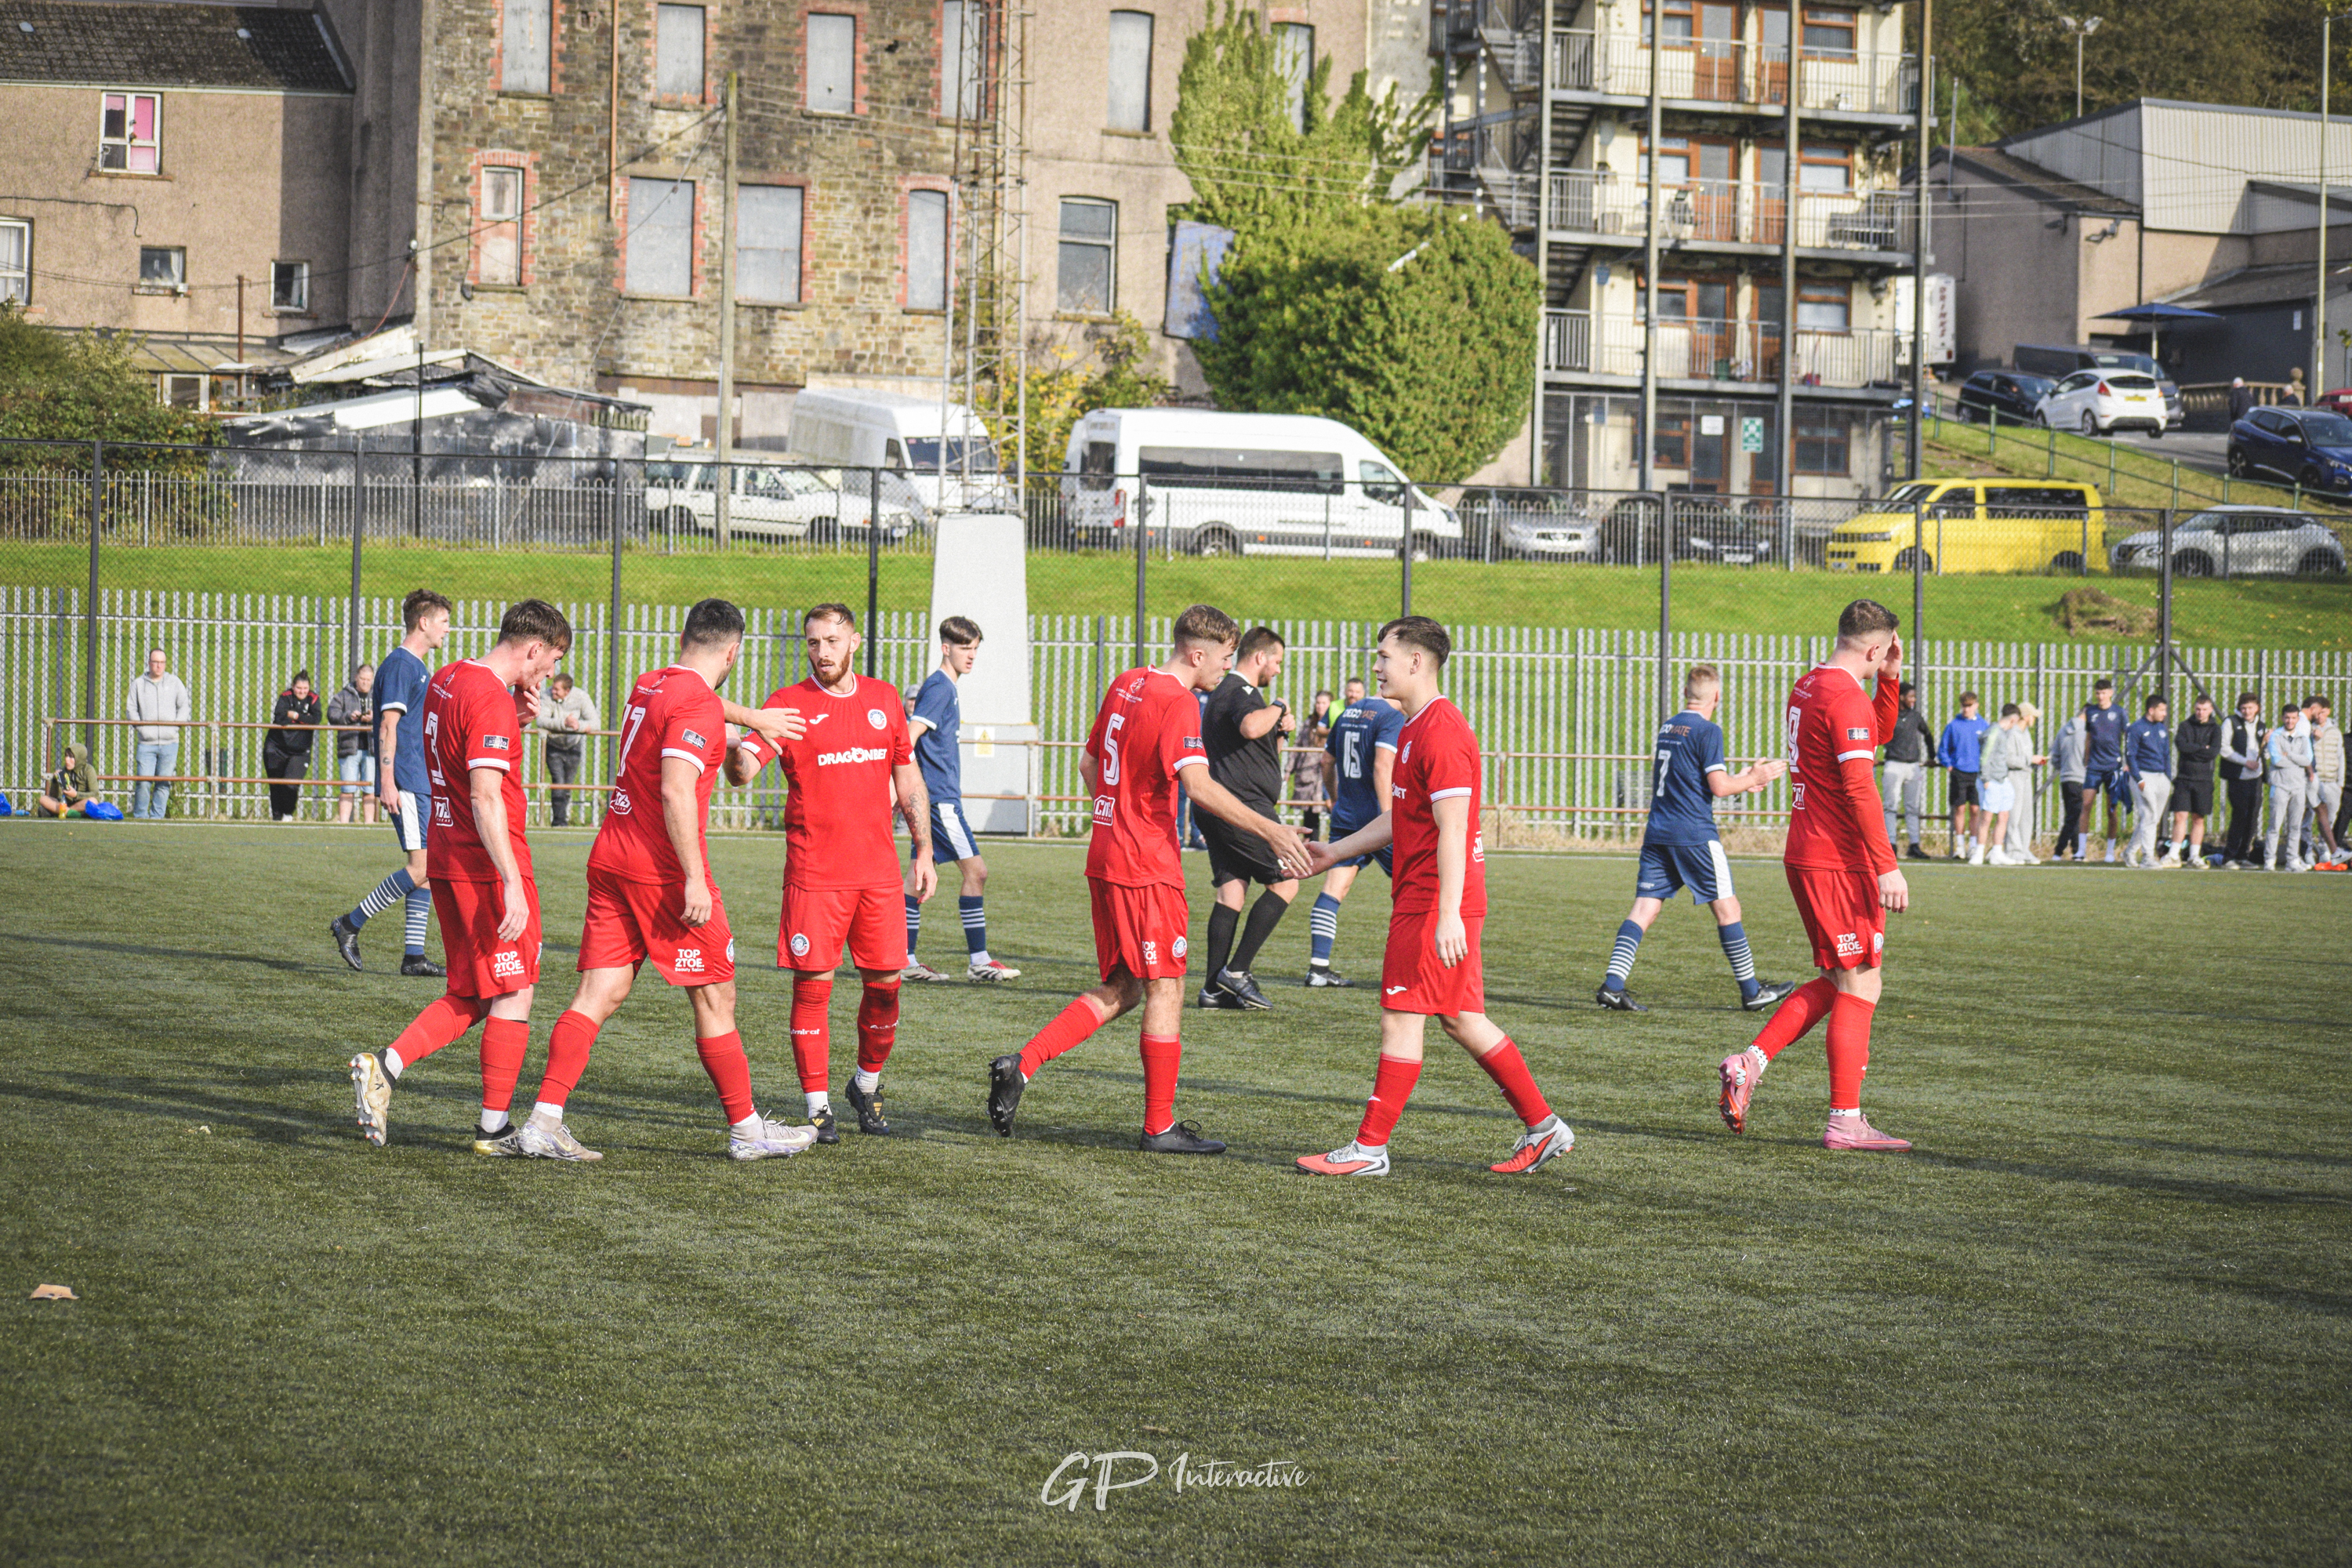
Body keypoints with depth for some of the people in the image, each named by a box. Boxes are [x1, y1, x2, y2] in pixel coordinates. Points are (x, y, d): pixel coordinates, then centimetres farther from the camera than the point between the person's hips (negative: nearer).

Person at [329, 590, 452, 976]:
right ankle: (350, 924, -3)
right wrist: (387, 782, -22)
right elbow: (388, 726, -16)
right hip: (406, 784, -10)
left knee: (429, 869, 5)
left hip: (423, 785, 10)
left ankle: (413, 955, 6)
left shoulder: (420, 668, 20)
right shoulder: (399, 664, -9)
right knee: (422, 865, -13)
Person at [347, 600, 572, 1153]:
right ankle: (496, 1126, 5)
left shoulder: (446, 679, 12)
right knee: (513, 994, 1)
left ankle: (384, 1066, 1)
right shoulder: (492, 699, -17)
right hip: (488, 864, -9)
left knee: (471, 995, 15)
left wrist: (516, 723, 11)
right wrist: (512, 882, -25)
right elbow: (486, 798, -23)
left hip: (445, 859, 9)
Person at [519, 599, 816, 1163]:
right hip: (663, 868, -8)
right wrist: (694, 879, -22)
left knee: (599, 995, 5)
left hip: (610, 858, 8)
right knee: (714, 998, 3)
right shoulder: (698, 704, -14)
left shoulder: (649, 686, 13)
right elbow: (676, 791, -23)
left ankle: (543, 1121, -2)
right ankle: (746, 1130, 11)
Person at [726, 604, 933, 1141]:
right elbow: (743, 770, -14)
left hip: (878, 870, 4)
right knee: (812, 985, -4)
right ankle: (818, 1106, 5)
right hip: (815, 874, -3)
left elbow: (908, 779, 17)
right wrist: (739, 752, -38)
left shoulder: (884, 698, 10)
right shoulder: (788, 704, -2)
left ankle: (867, 1085, 27)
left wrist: (924, 850, 13)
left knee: (885, 982, 5)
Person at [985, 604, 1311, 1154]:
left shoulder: (1126, 684, 13)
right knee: (1166, 989, 0)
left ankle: (1021, 1065, 3)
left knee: (1122, 989, 14)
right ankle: (1160, 1127, 4)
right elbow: (1198, 784, -28)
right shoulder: (1177, 702, -15)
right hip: (1148, 866, -9)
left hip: (1106, 857, 9)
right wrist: (1269, 830, -32)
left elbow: (1089, 764, 22)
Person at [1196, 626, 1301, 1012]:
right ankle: (1236, 971, -7)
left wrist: (1282, 730, 15)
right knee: (1286, 882, -3)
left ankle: (1214, 987, 3)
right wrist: (1278, 708, -16)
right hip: (1243, 806, -10)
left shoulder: (1223, 691, 24)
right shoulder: (1242, 691, -11)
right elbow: (1251, 727, -36)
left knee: (1231, 890, 7)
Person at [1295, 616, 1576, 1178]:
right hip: (1437, 902, 10)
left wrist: (1448, 916, -27)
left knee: (1401, 1017, -4)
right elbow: (1401, 816, 26)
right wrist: (1334, 852, 26)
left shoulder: (1440, 732, -17)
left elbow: (1452, 830, -22)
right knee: (1462, 1019, 12)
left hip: (1433, 903, -10)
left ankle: (1370, 1148, 2)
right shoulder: (1418, 727, 17)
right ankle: (1543, 1127, 16)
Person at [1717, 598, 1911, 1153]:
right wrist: (1887, 866, -22)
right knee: (1860, 985, -3)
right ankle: (1845, 1122, -1)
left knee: (1838, 981, 17)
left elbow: (1880, 732, 31)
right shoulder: (1847, 697, -16)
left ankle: (1750, 1063, 9)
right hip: (1841, 862, -9)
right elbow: (1858, 786, -22)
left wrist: (1890, 678, 16)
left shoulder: (1807, 688, 15)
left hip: (1805, 856, 9)